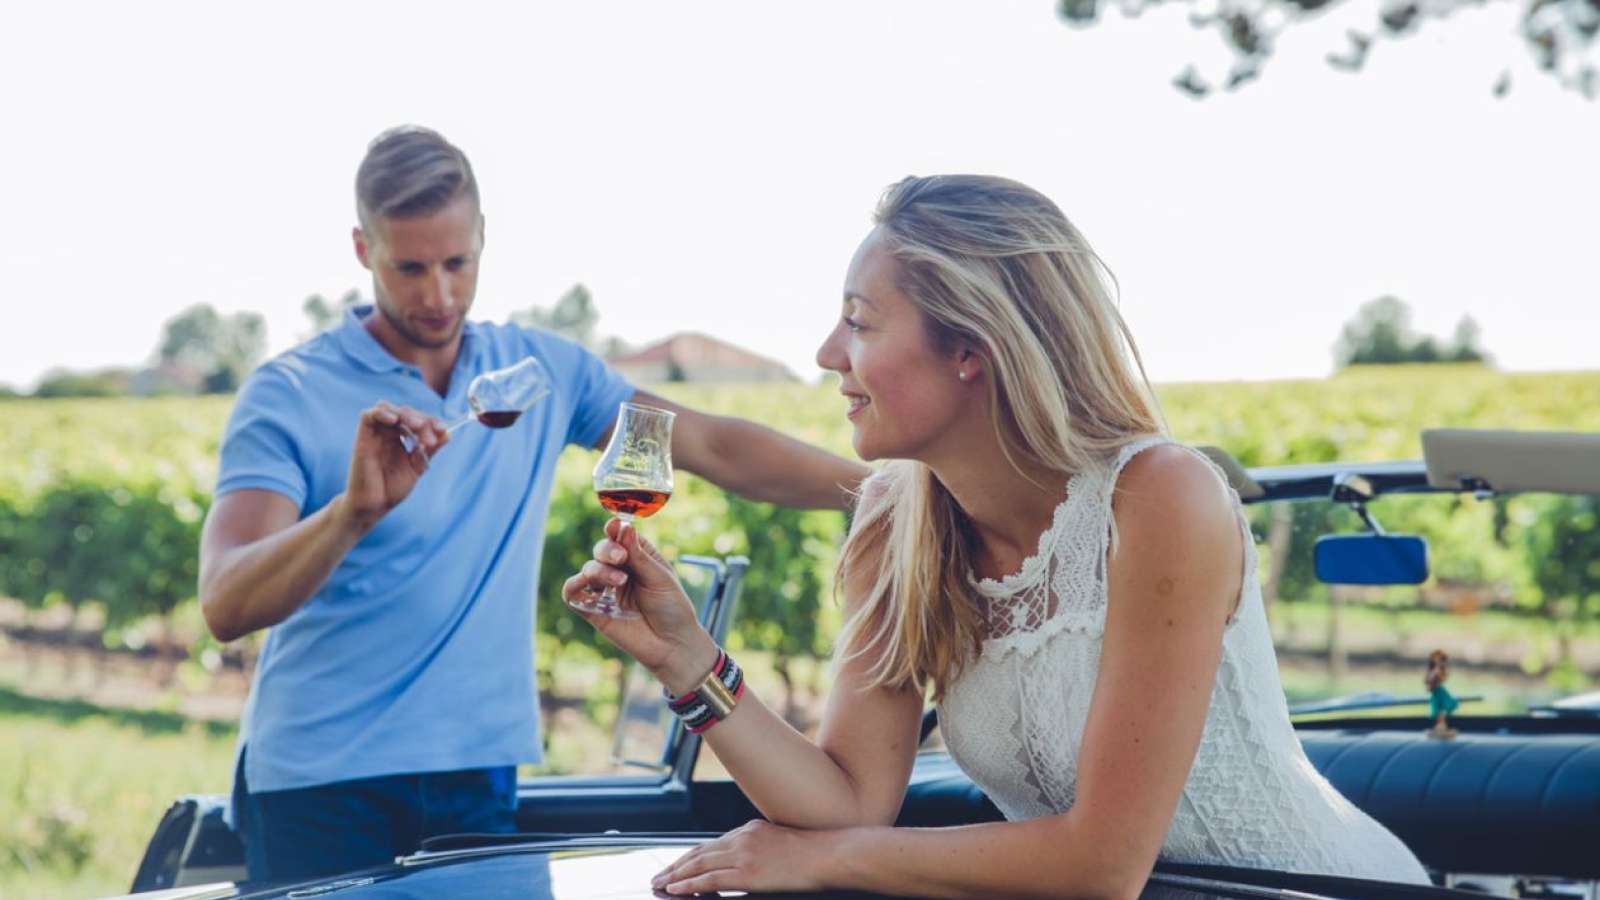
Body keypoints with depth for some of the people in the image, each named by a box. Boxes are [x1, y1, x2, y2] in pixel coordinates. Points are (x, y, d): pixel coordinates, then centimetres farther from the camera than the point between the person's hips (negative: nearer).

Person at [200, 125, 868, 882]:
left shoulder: (544, 371, 8)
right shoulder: (289, 396, -7)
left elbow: (714, 448, 11)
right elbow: (226, 607, -17)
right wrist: (356, 511, -34)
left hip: (480, 772, 3)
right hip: (321, 790, -3)